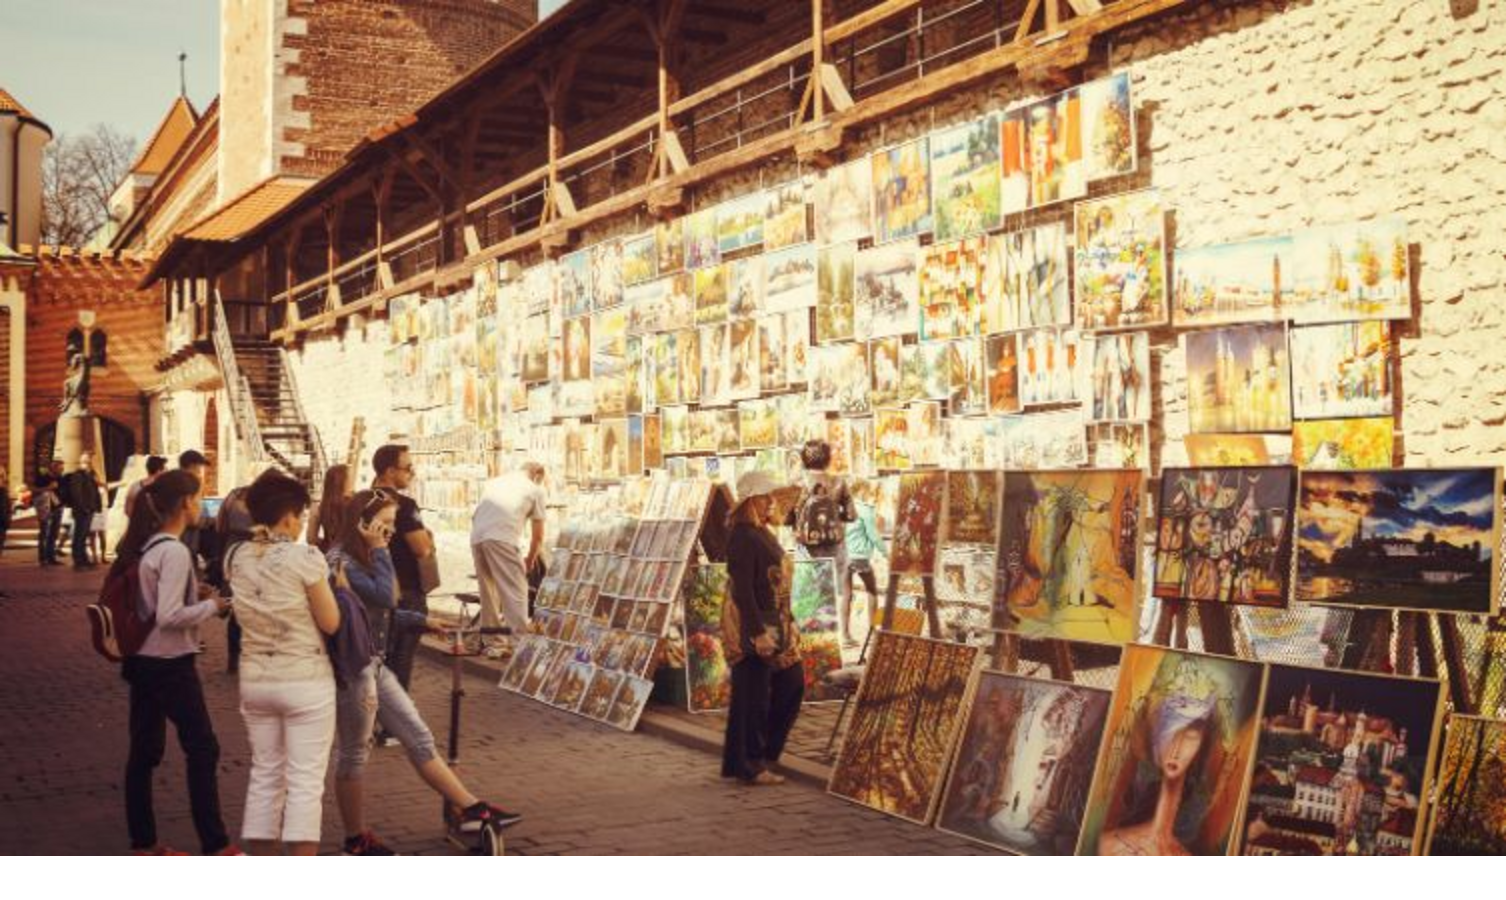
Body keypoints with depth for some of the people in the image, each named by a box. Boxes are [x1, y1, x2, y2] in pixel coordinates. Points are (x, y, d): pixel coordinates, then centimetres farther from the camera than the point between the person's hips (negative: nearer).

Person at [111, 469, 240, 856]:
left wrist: (196, 595, 10)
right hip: (171, 665, -9)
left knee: (144, 751, 13)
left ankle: (143, 844, 20)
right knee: (203, 750, 0)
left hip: (140, 661, 9)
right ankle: (214, 845, 5)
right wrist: (212, 606, -11)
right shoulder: (174, 552, -19)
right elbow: (169, 616, -24)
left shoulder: (141, 545, 7)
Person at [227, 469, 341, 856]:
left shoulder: (236, 558, 1)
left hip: (254, 679, 6)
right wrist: (335, 583, 4)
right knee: (305, 781, 0)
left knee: (264, 775, 16)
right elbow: (331, 623, -11)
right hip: (306, 681, -5)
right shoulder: (305, 557, -15)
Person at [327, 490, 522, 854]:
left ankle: (471, 809, 10)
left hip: (375, 665, 9)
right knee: (354, 753, 4)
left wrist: (421, 621, 12)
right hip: (352, 670, -9)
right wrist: (379, 550, -18)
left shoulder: (364, 560, 15)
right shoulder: (341, 561, -16)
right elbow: (383, 596, -27)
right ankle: (356, 841, 17)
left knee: (419, 738, 8)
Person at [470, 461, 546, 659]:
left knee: (489, 590, 17)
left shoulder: (494, 482, 30)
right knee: (515, 591, -2)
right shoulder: (535, 489, 16)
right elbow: (538, 536, 17)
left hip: (476, 536, 6)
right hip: (502, 537, -6)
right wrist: (530, 561, 33)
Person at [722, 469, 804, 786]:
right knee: (753, 695, -1)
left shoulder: (763, 533, 13)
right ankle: (749, 766, 10)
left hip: (774, 622, 10)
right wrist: (759, 633, -24)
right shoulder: (742, 537, -16)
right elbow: (742, 590, -21)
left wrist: (788, 621, 18)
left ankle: (764, 751, 25)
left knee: (792, 683, 14)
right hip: (752, 624, -10)